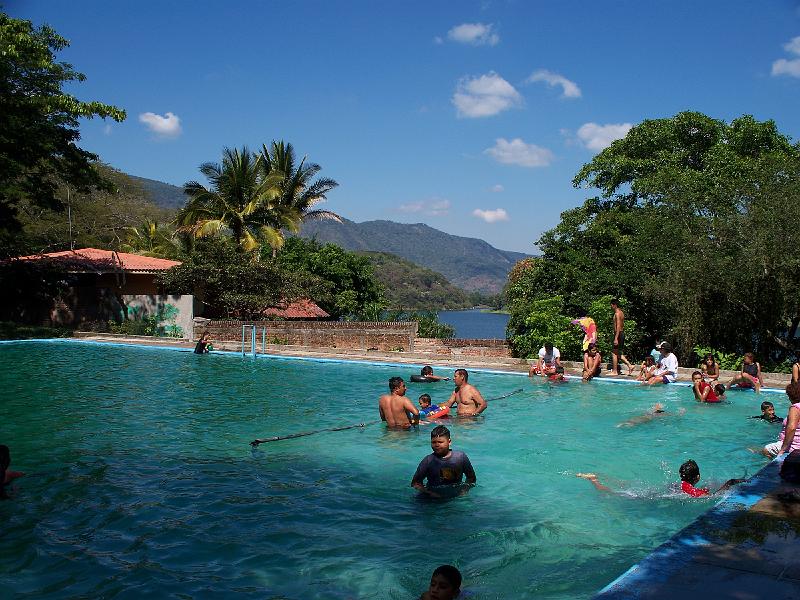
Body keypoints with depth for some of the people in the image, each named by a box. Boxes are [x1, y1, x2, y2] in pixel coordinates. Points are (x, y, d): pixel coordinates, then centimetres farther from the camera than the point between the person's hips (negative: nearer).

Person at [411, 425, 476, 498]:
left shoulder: (461, 457, -2)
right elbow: (415, 483, -2)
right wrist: (429, 493, -16)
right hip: (433, 498, -2)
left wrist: (464, 490, -7)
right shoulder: (428, 461, -6)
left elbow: (471, 478, 10)